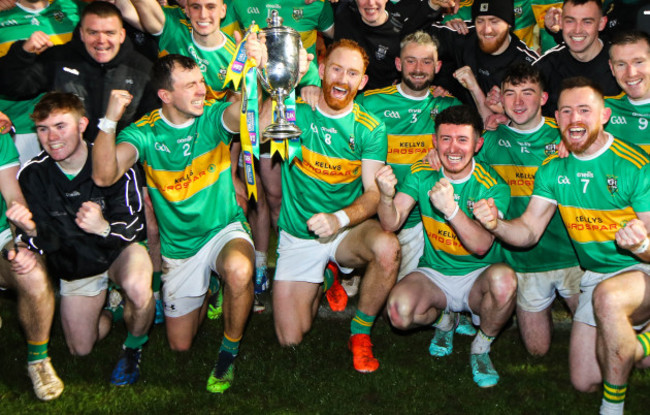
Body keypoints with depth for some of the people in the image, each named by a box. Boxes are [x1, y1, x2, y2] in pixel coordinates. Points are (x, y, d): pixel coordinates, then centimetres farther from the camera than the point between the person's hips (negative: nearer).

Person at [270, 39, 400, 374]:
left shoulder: (369, 128, -3)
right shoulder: (297, 112, -7)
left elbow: (373, 192, -8)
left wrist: (340, 218, -28)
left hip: (349, 230, 0)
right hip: (298, 234, 0)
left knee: (387, 247, -35)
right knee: (290, 340, -2)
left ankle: (361, 332, -8)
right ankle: (322, 280, 31)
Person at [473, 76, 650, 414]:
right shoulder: (553, 169, -1)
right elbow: (528, 231, -4)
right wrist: (496, 224, -26)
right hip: (595, 276, 6)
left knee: (608, 296, -40)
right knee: (584, 382, 6)